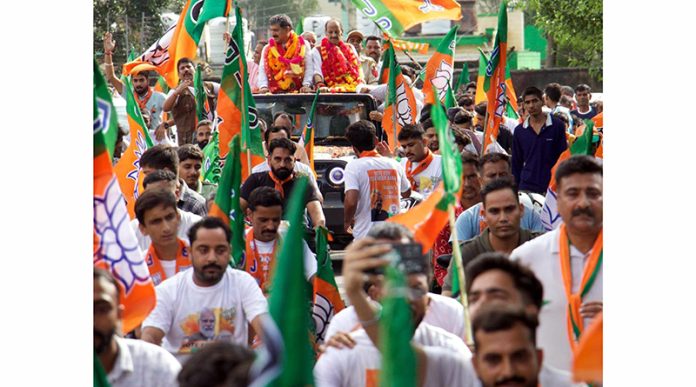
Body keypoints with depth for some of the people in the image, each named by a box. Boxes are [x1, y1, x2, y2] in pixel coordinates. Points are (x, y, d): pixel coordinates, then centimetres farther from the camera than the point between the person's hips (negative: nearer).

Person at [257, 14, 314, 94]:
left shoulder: (302, 45, 7)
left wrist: (306, 85, -13)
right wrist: (263, 86, -11)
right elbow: (262, 70, 6)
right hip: (275, 93, 2)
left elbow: (309, 68, 1)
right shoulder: (267, 49, 14)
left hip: (298, 91, -2)